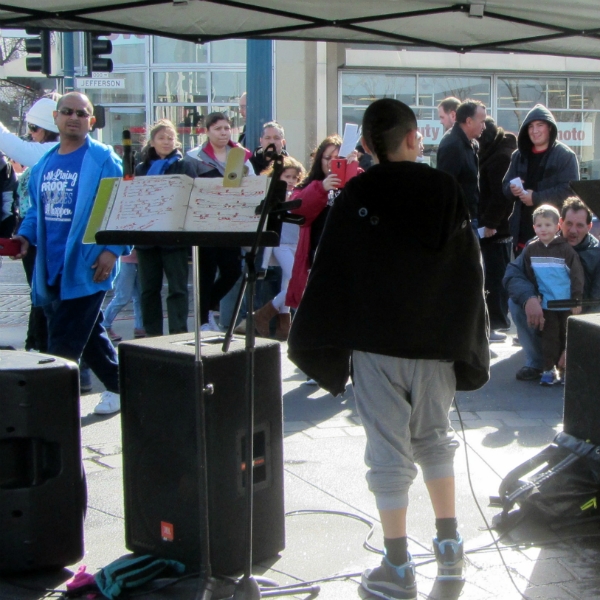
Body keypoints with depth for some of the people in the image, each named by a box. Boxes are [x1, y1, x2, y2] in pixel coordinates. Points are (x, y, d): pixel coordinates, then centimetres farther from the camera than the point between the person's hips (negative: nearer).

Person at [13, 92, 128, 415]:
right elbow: (36, 209, 21)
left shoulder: (103, 160, -6)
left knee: (64, 343, -7)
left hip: (85, 266, -7)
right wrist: (26, 236, 4)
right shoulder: (44, 163, 13)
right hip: (51, 267, 7)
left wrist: (112, 249, -18)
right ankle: (119, 386, 33)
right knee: (88, 334, 18)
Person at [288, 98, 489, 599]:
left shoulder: (355, 196, -7)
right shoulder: (445, 188, -1)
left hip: (375, 340, -3)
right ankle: (450, 548, 27)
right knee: (434, 436, 20)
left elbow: (330, 272, -7)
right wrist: (468, 340, 11)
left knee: (389, 449, 3)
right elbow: (471, 266, 3)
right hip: (437, 339, 3)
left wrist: (314, 342, 1)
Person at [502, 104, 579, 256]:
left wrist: (536, 198, -18)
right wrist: (512, 189, -9)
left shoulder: (565, 155, -2)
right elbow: (505, 185, 16)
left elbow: (569, 189, -12)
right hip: (522, 230, 6)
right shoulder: (519, 156, 16)